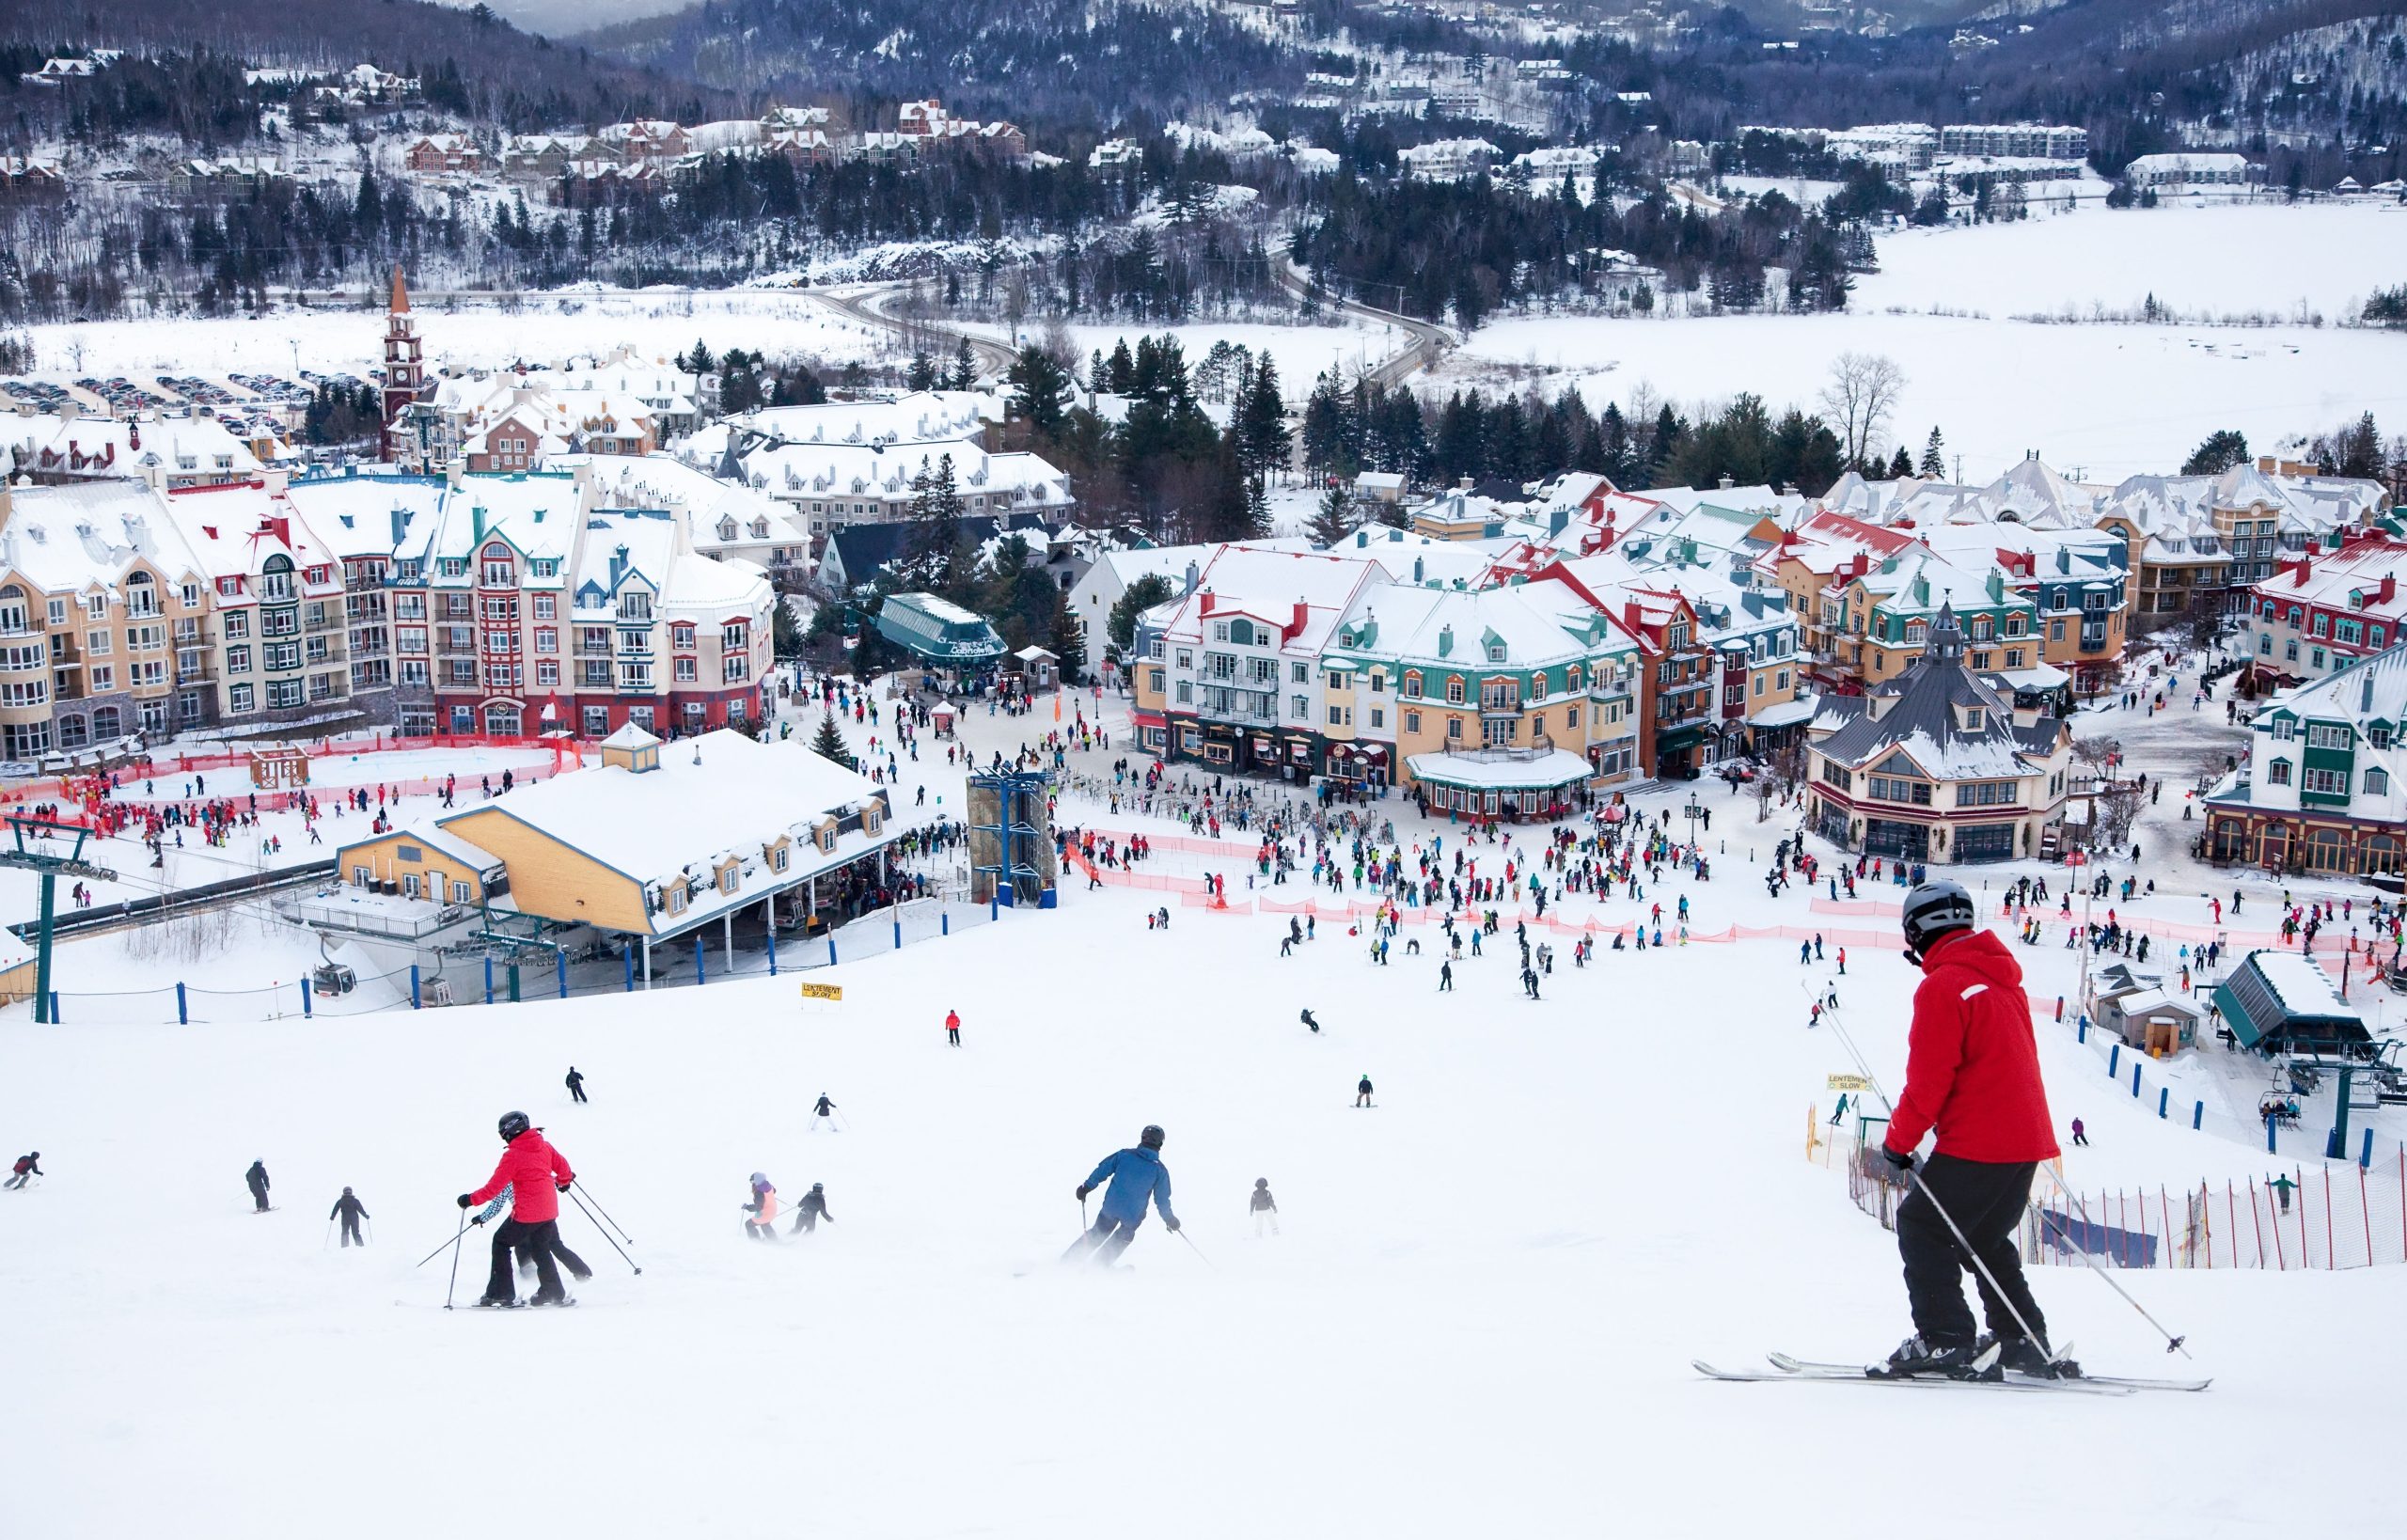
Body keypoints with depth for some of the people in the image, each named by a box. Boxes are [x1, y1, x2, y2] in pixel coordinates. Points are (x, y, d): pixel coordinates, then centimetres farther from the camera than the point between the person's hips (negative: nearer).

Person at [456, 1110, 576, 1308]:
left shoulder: (512, 1155, -14)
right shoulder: (545, 1146, 5)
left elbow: (494, 1187, -14)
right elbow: (562, 1166, 15)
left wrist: (471, 1199, -4)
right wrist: (563, 1181, 37)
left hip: (526, 1214, -7)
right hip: (549, 1211, 7)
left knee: (501, 1243, 9)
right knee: (541, 1250, 22)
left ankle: (501, 1294, 6)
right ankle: (554, 1293, 23)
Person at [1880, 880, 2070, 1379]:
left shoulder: (1942, 986, -13)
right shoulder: (2003, 979, 15)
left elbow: (1928, 1079, -15)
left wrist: (1899, 1141, -5)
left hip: (1977, 1143, -9)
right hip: (2026, 1138, 9)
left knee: (1920, 1227, 0)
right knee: (1985, 1239, 21)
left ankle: (1944, 1339, -5)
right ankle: (2024, 1343, 19)